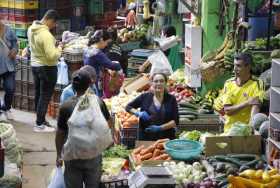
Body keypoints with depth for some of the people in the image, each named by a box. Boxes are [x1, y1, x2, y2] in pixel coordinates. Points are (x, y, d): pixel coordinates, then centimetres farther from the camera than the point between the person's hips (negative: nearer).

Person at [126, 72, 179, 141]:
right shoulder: (145, 97, 3)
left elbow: (175, 121, -2)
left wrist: (160, 128, -15)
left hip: (166, 138, 0)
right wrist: (138, 113, -8)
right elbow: (128, 107, 11)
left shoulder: (171, 99, 1)